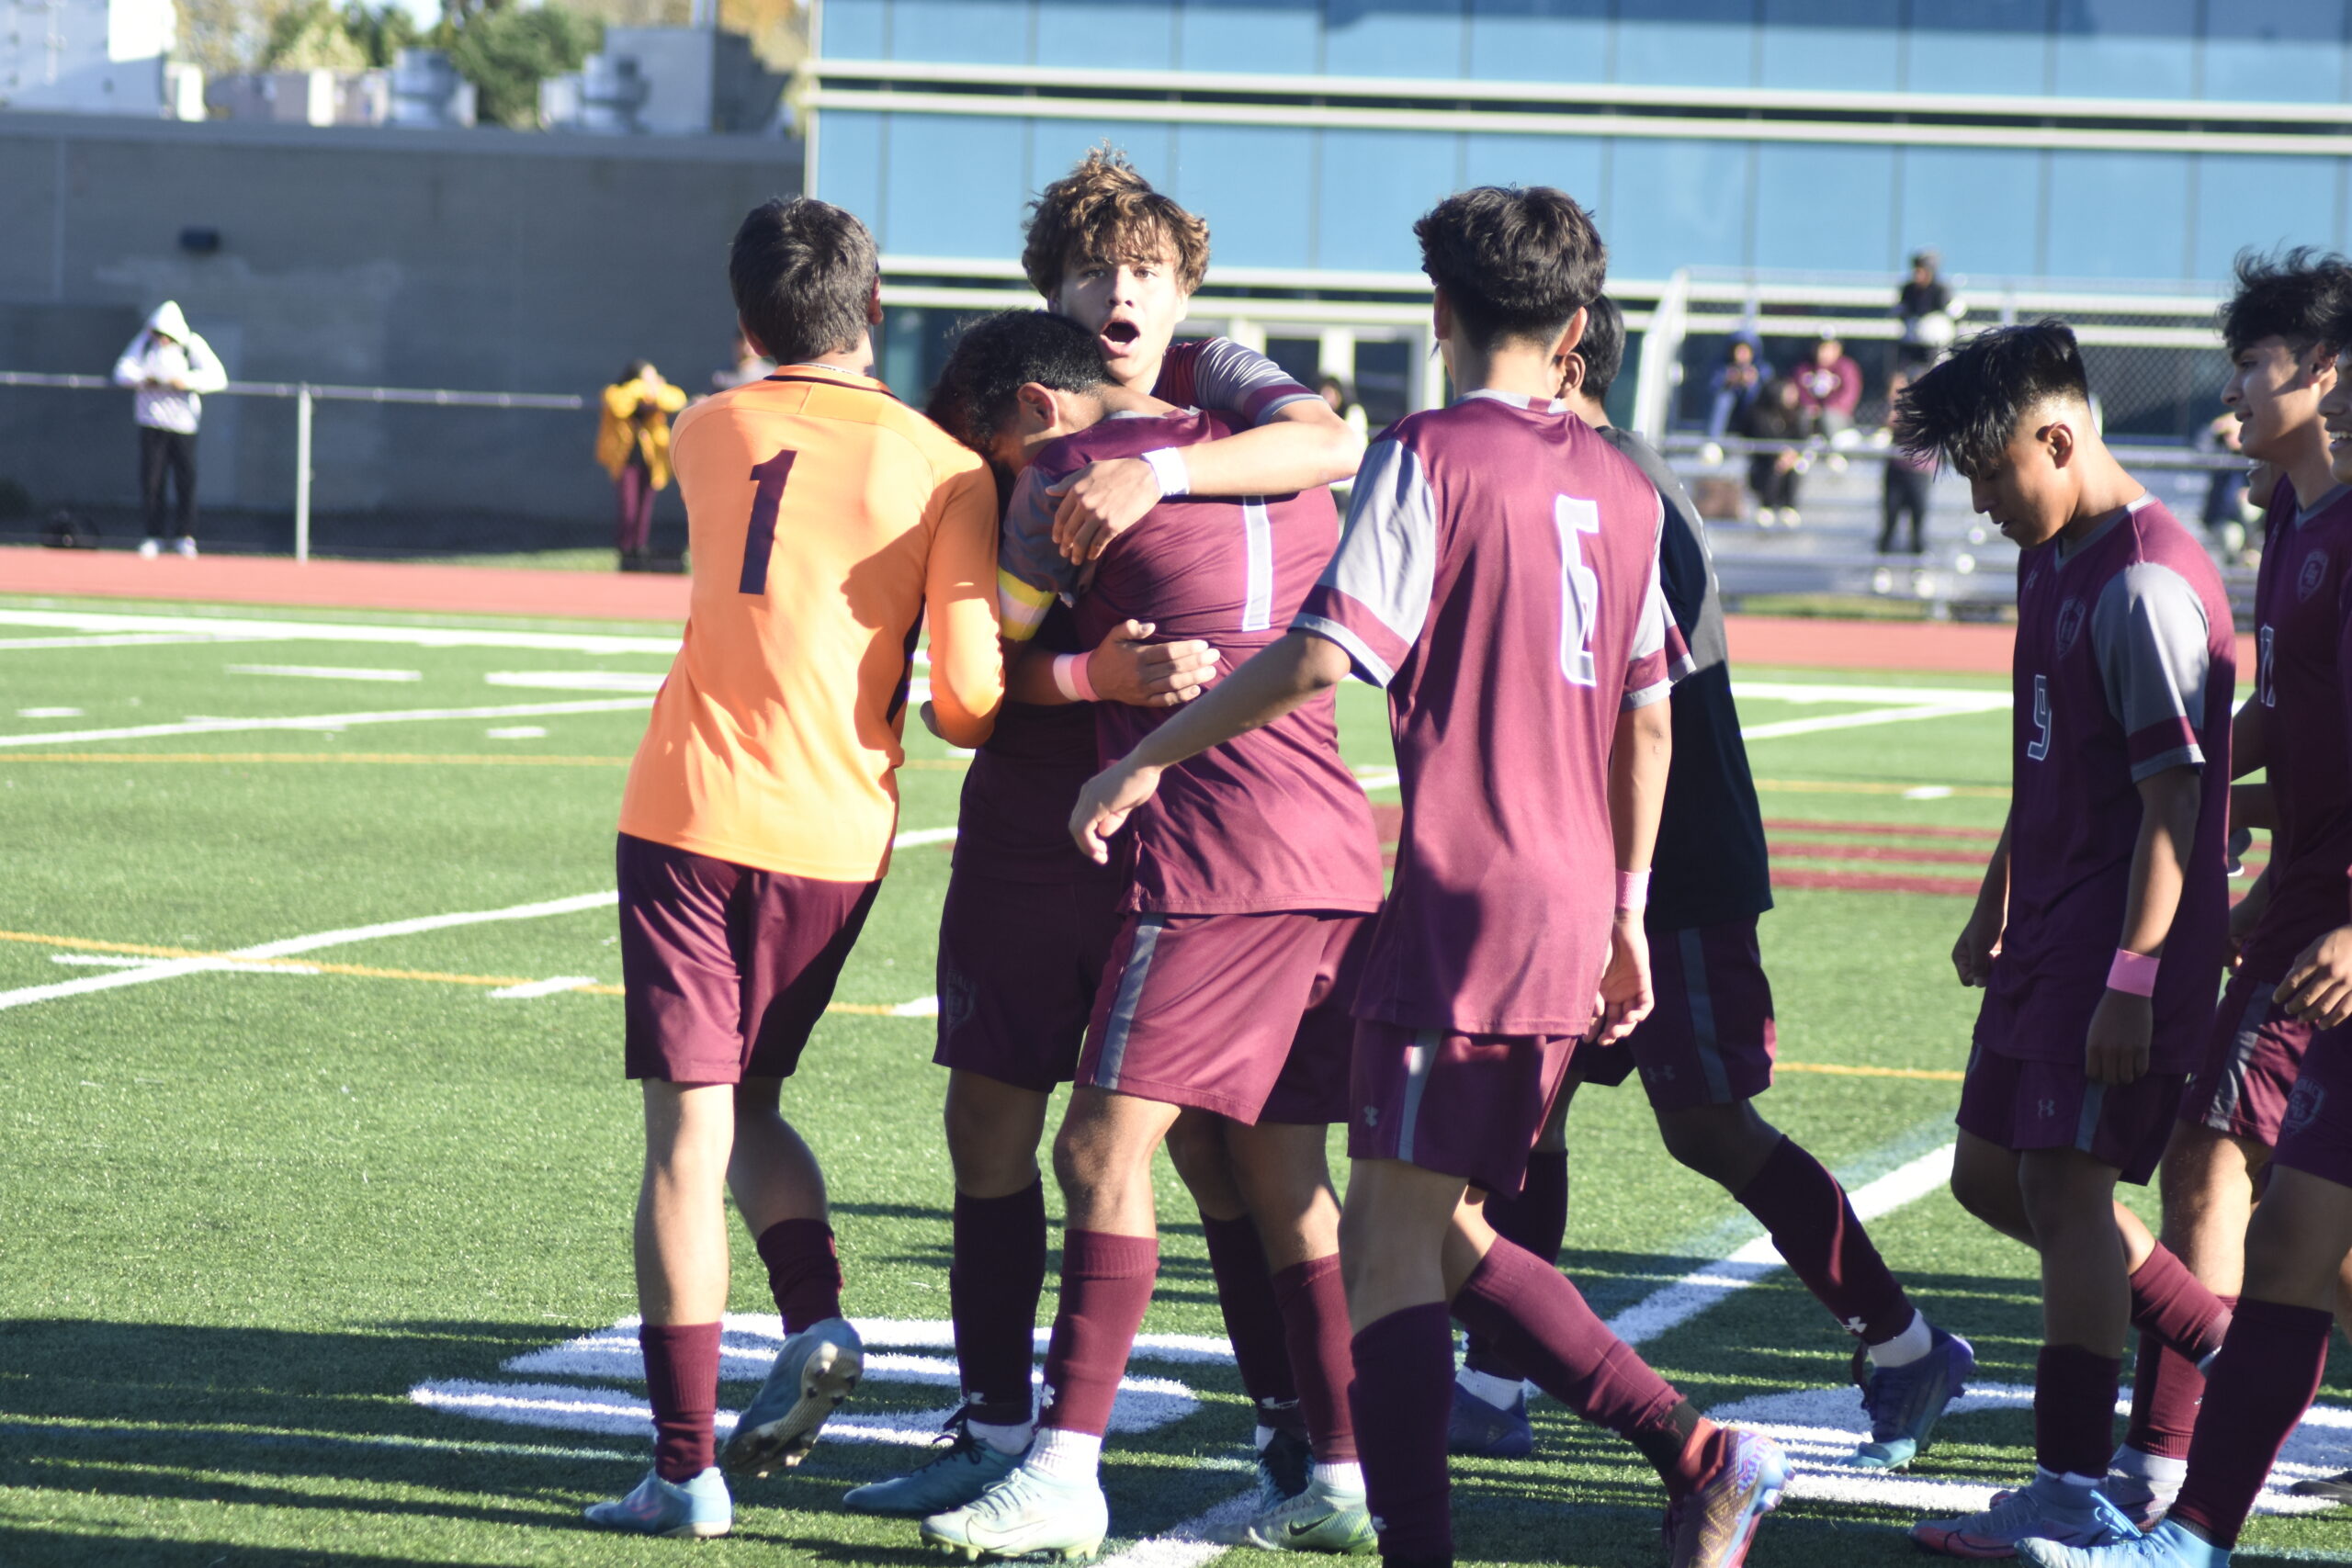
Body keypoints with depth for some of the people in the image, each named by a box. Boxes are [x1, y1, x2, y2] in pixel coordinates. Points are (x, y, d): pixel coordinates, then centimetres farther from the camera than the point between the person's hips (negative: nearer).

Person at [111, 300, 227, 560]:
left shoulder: (194, 346, -4)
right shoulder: (145, 342, 4)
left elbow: (218, 377, -12)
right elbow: (123, 371, 2)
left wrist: (187, 381, -26)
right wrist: (143, 380, -18)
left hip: (183, 420, -2)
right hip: (151, 420, 2)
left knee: (185, 480, -4)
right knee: (150, 481, -2)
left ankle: (184, 536, 6)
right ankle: (153, 536, 6)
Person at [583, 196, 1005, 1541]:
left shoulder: (711, 432, 7)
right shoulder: (947, 471, -1)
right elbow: (971, 697, -5)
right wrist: (959, 719, 16)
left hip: (689, 816, -1)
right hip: (837, 833, 1)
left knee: (690, 1129, -1)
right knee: (749, 1101, 22)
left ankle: (687, 1464, -5)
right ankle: (818, 1324, -2)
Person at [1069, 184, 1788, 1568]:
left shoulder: (1432, 457, -7)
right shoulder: (1621, 489, 14)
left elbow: (1320, 659, -16)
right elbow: (1649, 720, 19)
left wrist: (1147, 758, -7)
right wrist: (1624, 913, 27)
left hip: (1463, 908, -7)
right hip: (1573, 917, 7)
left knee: (1390, 1239, -5)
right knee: (1449, 1235, 17)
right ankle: (1698, 1454, 11)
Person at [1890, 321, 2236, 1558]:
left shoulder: (2148, 586, -19)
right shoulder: (2053, 566, 13)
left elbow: (2173, 799, -21)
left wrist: (2131, 980, -23)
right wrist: (1995, 905, 28)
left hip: (2121, 943, -10)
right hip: (2047, 935, 10)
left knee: (2064, 1184, -10)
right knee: (1990, 1176, 14)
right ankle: (2232, 1351, 25)